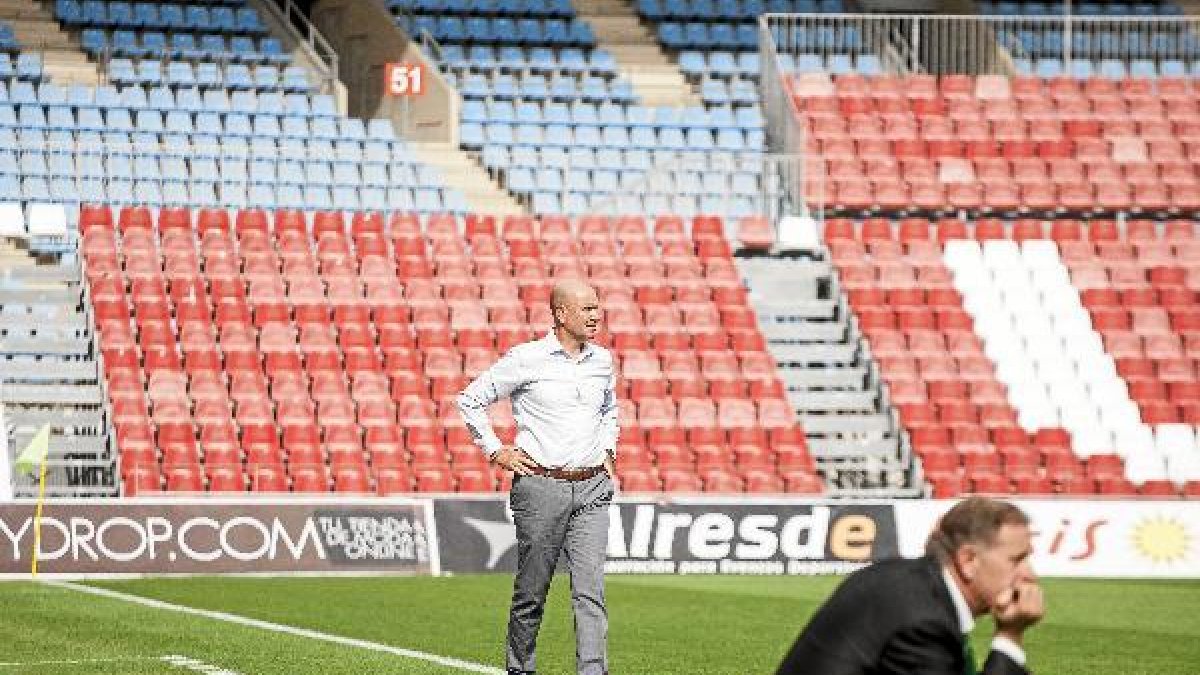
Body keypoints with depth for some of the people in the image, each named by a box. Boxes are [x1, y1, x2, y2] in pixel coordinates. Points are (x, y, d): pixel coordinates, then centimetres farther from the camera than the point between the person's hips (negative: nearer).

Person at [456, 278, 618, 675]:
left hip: (592, 491, 4)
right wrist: (496, 451, -1)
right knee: (531, 593, 5)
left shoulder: (602, 361, 10)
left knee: (590, 591, -8)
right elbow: (470, 400, 2)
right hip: (541, 489, -3)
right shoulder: (527, 359, -6)